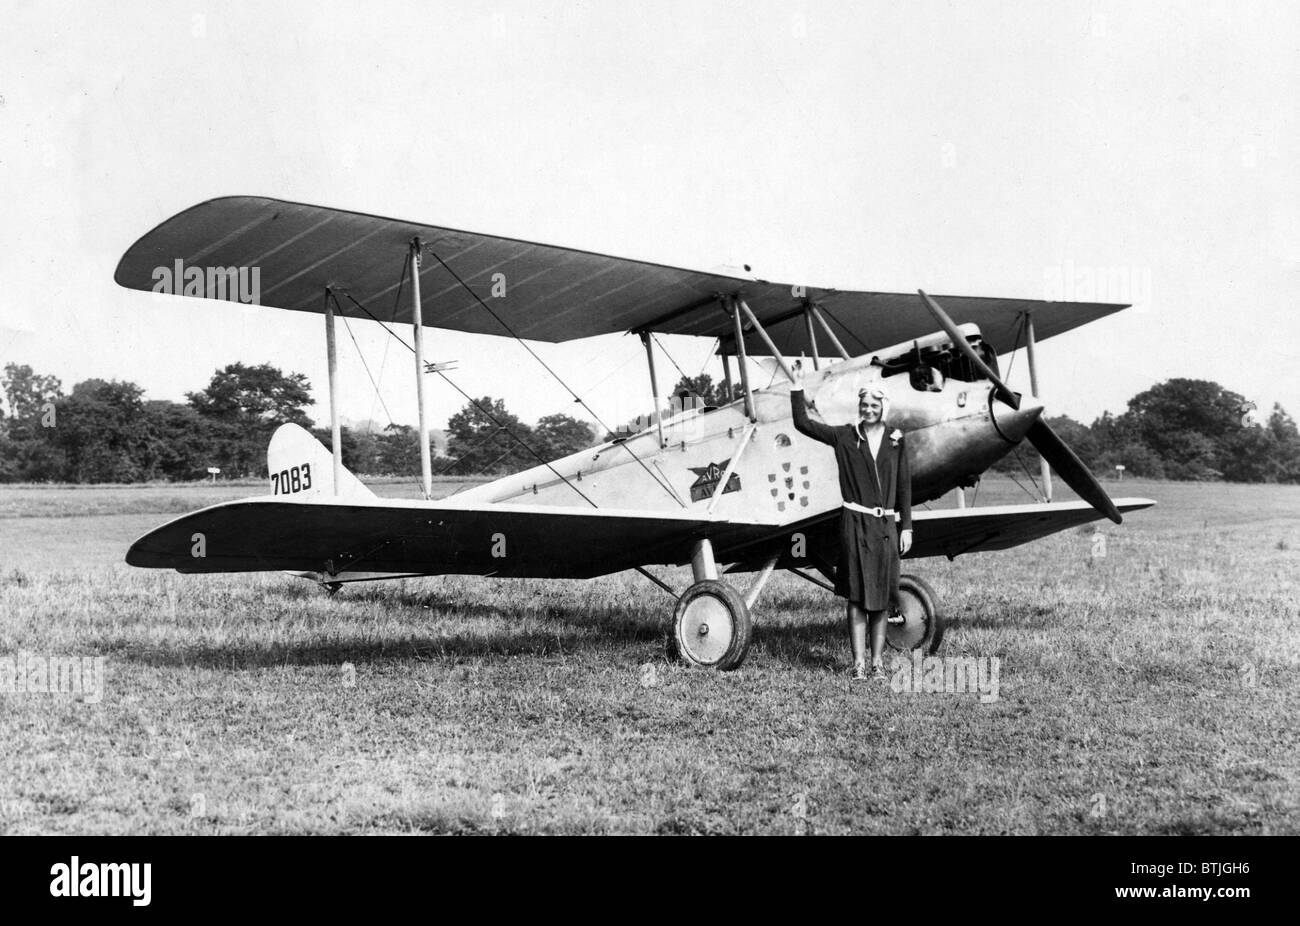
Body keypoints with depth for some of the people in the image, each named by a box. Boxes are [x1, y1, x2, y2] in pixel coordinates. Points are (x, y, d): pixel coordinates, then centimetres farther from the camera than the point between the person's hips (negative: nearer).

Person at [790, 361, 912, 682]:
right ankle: (858, 663, 1)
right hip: (855, 523, -2)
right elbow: (803, 424, 1)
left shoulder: (896, 442, 8)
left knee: (882, 596, 4)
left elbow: (904, 486, 9)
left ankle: (877, 662, 13)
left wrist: (906, 526, 6)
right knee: (856, 595, -2)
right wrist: (798, 386, -6)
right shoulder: (844, 437, 4)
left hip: (886, 525, 2)